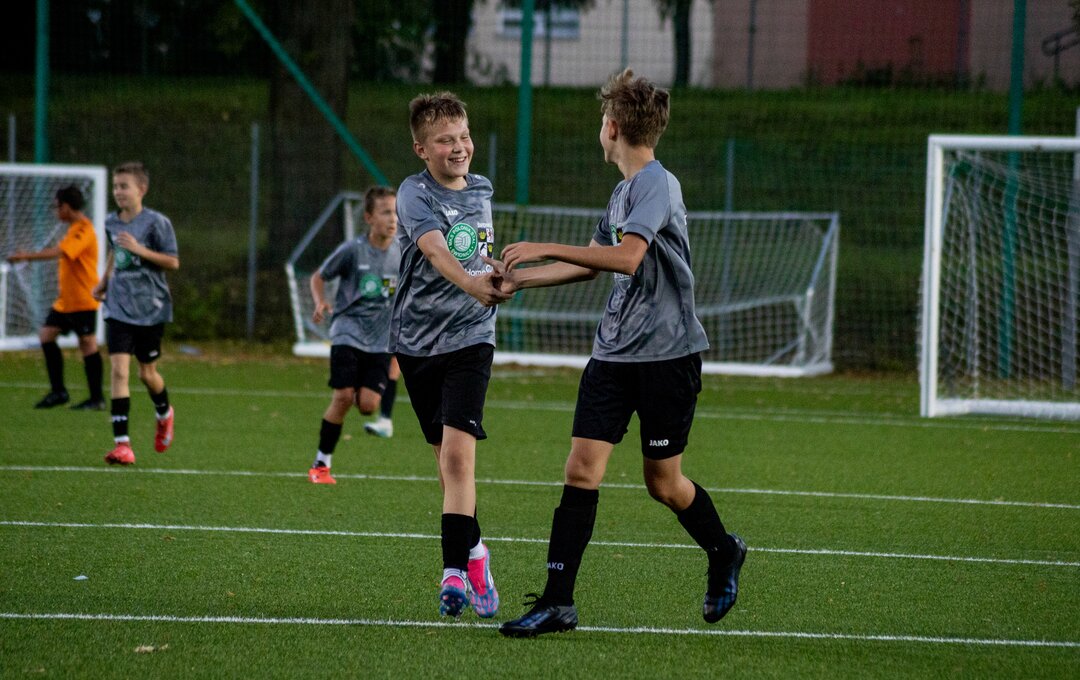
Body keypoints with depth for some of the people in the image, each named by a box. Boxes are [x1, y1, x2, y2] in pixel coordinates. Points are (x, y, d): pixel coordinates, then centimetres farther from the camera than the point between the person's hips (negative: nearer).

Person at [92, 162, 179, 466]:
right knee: (119, 369, -12)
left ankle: (164, 415, 44)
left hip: (150, 309, -3)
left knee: (147, 372, 9)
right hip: (119, 308, 3)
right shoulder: (111, 222, 5)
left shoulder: (156, 222, -11)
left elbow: (173, 262, -12)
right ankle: (122, 443, -14)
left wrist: (140, 250, -22)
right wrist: (104, 282, 21)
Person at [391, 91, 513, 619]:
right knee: (446, 460, 8)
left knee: (458, 453, -15)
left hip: (470, 338, 1)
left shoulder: (481, 192, 8)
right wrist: (470, 283, -45)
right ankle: (474, 553, 25)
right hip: (418, 339, -1)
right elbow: (434, 248, -29)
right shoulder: (414, 194, -9)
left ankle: (454, 572, -20)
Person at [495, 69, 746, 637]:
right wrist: (516, 280, 27)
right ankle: (557, 601, -6)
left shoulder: (656, 184, -13)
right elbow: (590, 264, 28)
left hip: (667, 354, -7)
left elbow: (626, 257, -27)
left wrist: (543, 249, -24)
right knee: (581, 468, -4)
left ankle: (723, 554, 33)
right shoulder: (623, 191, 15)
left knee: (663, 481, 4)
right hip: (614, 351, 7)